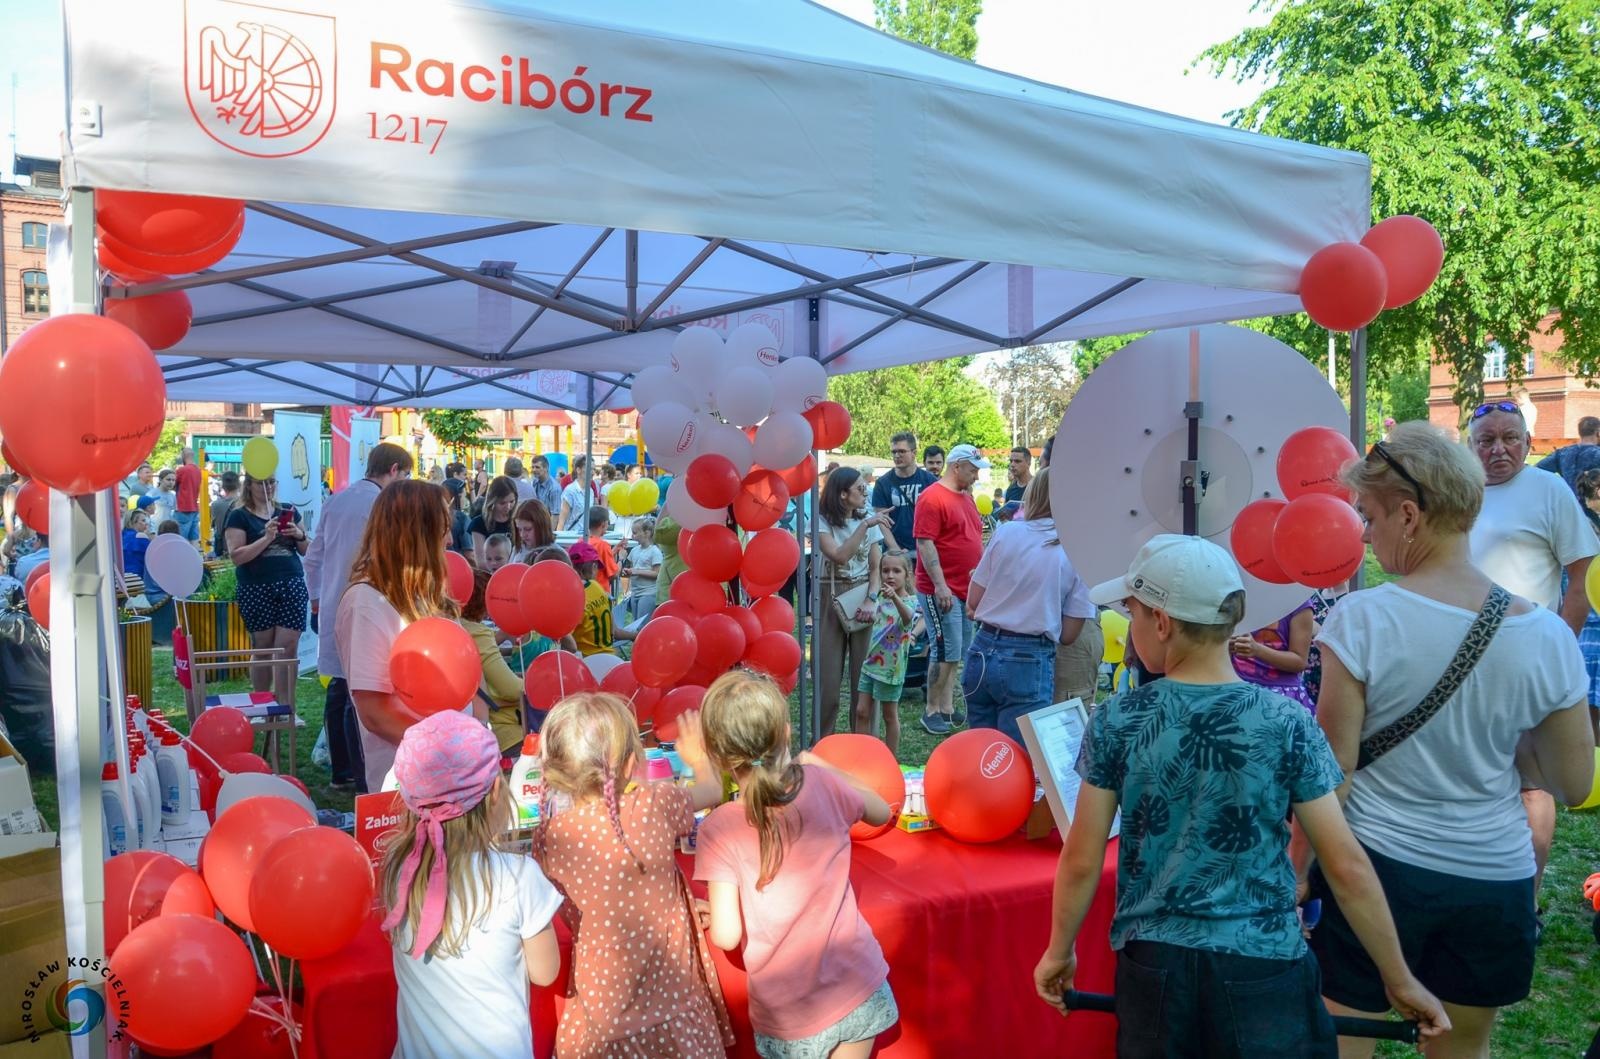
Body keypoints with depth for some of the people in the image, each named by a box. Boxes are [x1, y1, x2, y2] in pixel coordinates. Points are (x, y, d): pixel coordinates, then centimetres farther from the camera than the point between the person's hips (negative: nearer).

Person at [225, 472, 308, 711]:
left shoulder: (288, 512, 14)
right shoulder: (239, 516, 2)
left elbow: (307, 551, 16)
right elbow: (237, 557, -9)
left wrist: (300, 535, -5)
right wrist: (267, 538, -17)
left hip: (292, 586, 3)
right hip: (257, 590, -2)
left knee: (288, 647, -5)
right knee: (262, 648, 5)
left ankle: (286, 709, -3)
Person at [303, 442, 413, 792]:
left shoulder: (336, 500, 12)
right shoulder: (379, 504, -13)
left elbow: (313, 556, 18)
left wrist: (316, 596, 27)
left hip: (332, 608, 8)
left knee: (338, 689, 15)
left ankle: (340, 770, 25)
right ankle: (364, 780, 0)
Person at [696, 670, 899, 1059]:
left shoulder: (719, 829, -17)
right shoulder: (822, 784, -9)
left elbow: (726, 936, -19)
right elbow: (881, 812, 11)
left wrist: (710, 912, 2)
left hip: (789, 1016, -2)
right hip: (856, 987, 2)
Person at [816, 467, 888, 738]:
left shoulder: (868, 520, 7)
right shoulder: (823, 521, -3)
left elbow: (876, 567, 5)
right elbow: (839, 556, -18)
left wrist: (871, 599, -10)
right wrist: (864, 526, -21)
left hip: (863, 596, 2)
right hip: (831, 597, -2)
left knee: (864, 672, 1)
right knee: (828, 673, 0)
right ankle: (822, 740, 12)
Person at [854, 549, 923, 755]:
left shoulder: (909, 601, -14)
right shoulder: (881, 599, 6)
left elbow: (908, 617, -41)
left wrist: (895, 598, -58)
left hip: (891, 667, -6)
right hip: (871, 662, 6)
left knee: (889, 715, 5)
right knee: (862, 711, 6)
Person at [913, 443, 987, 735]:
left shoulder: (966, 497, 16)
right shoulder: (933, 498, -12)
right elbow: (925, 543, -17)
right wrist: (940, 585, -22)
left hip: (968, 590, 9)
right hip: (941, 590, -9)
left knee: (957, 653, 12)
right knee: (946, 652, -7)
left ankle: (947, 708, 20)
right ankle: (932, 712, 3)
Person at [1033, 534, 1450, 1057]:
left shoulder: (1116, 723, -10)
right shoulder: (1290, 724, -10)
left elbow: (1081, 861, -5)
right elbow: (1346, 866, -7)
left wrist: (1059, 952, 11)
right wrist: (1400, 980, 5)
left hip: (1153, 965, 1)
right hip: (1263, 967, 0)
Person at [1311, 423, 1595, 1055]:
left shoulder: (1362, 619, -17)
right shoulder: (1547, 636, -7)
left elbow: (1331, 775, -13)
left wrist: (1296, 879, -2)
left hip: (1375, 869, -3)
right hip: (1495, 881, 4)